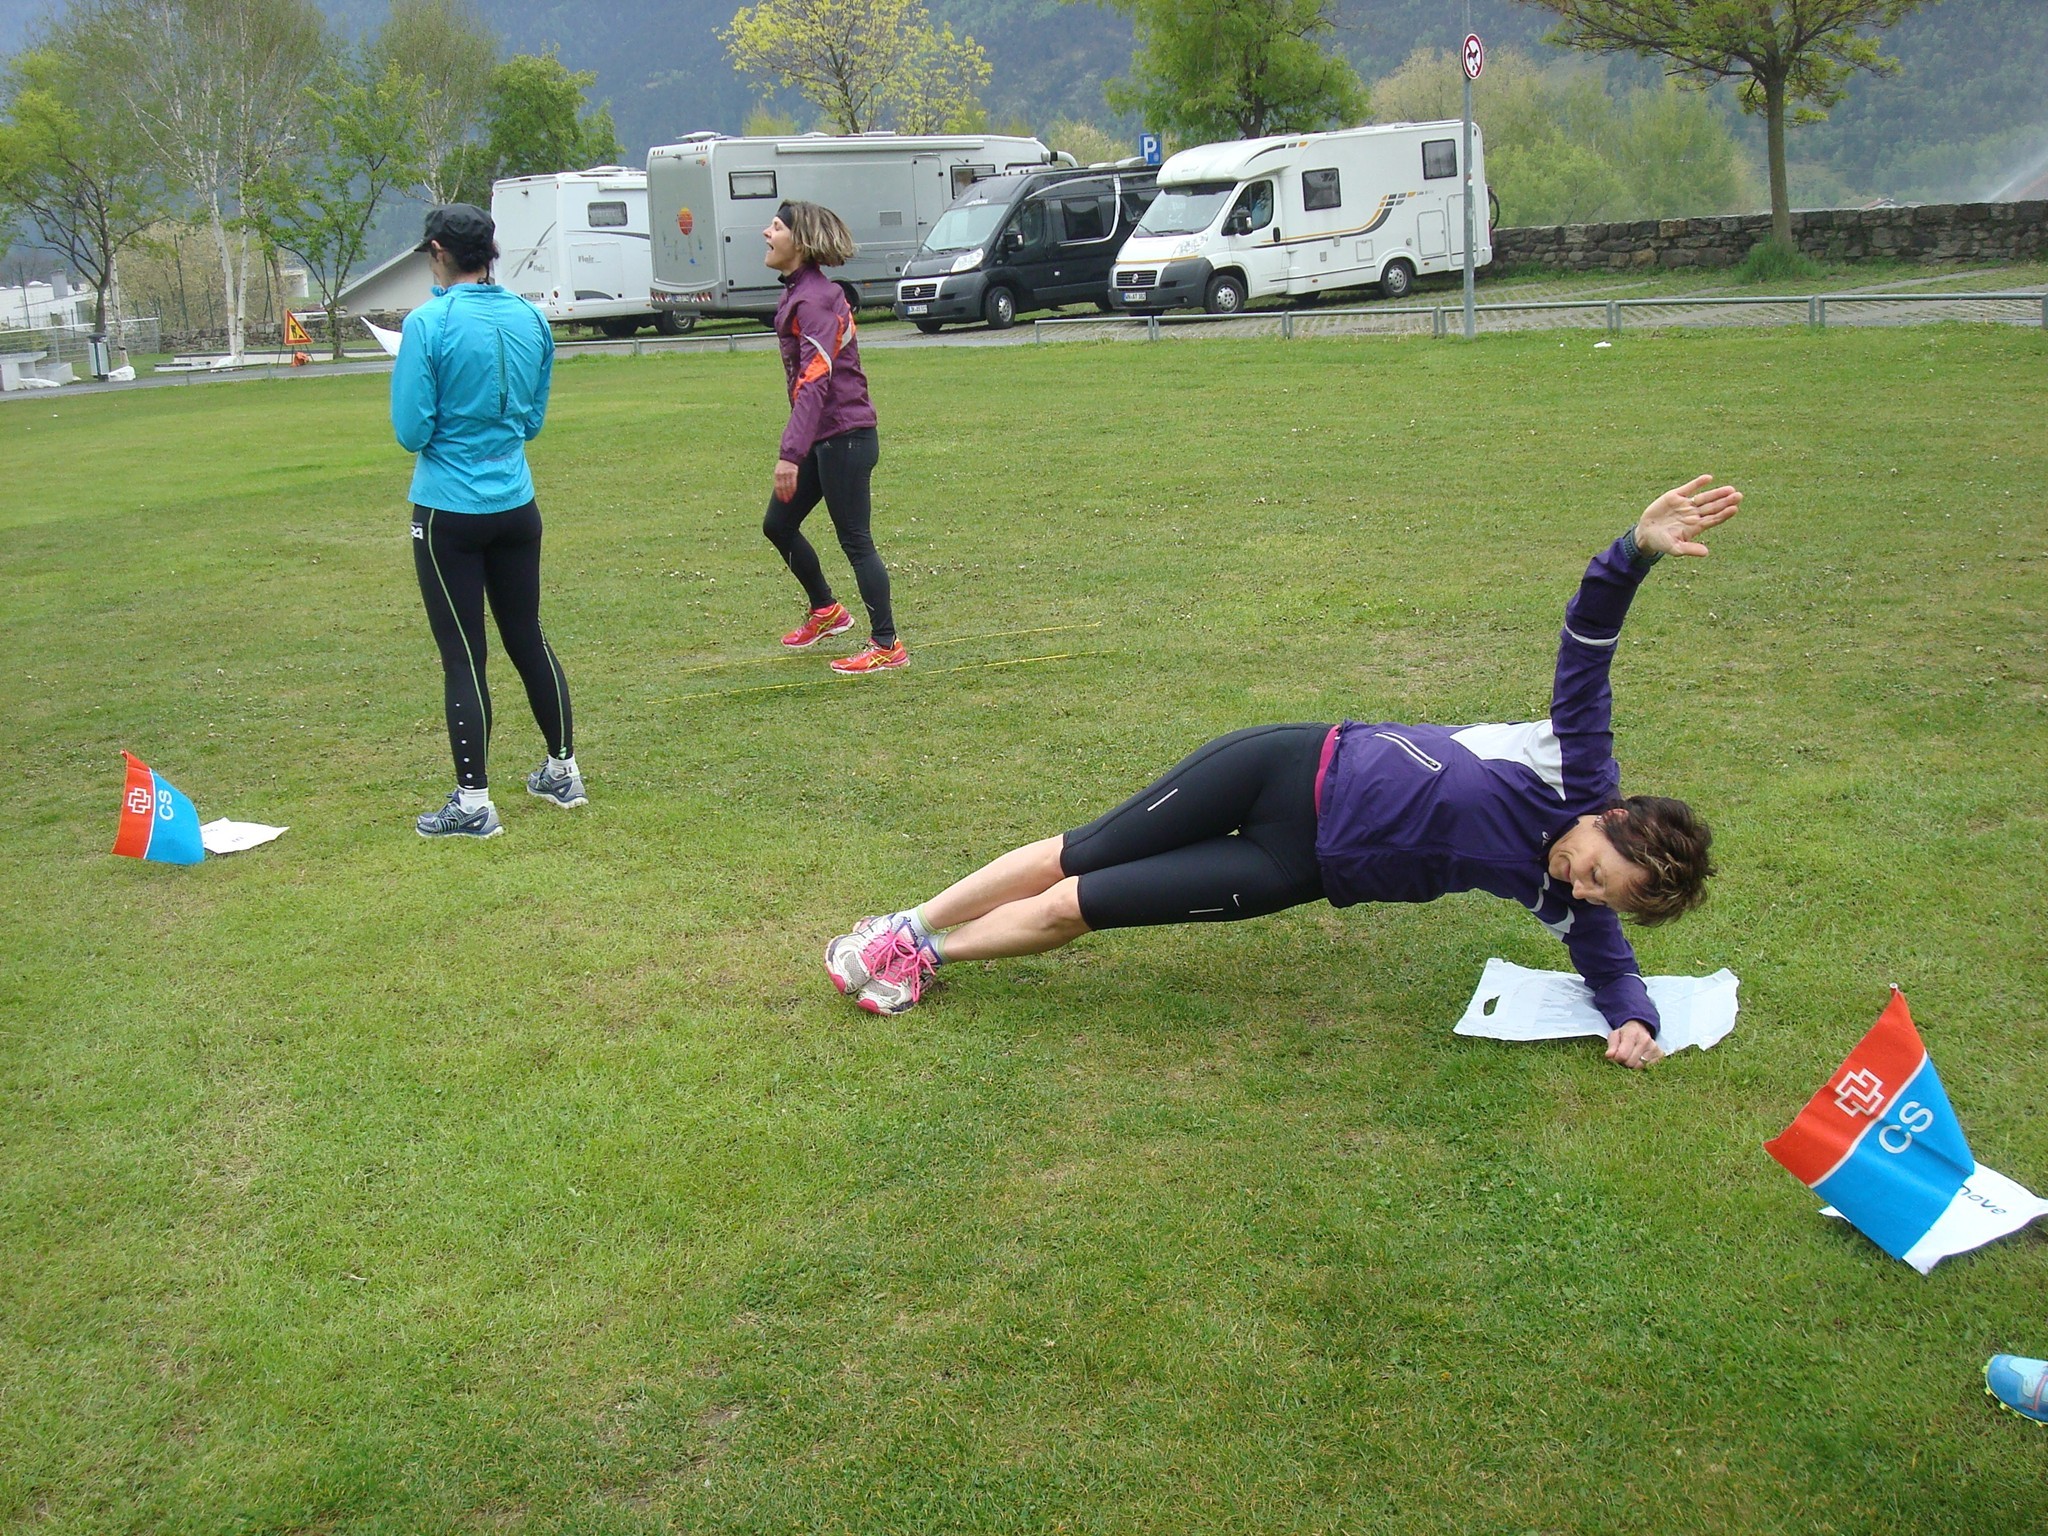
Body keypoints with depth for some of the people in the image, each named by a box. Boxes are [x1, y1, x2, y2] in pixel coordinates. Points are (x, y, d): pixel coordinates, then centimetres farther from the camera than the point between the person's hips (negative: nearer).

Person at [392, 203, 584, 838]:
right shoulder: (531, 320, 2)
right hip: (517, 505, 5)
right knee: (528, 640, 17)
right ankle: (563, 771, 27)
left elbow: (411, 431, -13)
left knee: (462, 656, 1)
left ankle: (473, 802, 7)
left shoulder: (429, 323, -14)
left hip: (450, 512, -5)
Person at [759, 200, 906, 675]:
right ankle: (825, 610, 35)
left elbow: (815, 381, -27)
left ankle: (887, 647, 6)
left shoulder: (814, 300, -18)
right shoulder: (799, 293, 12)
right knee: (778, 524, 17)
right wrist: (796, 447, 24)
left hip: (844, 436, -10)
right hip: (823, 439, 10)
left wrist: (791, 453, -32)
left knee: (855, 540, -2)